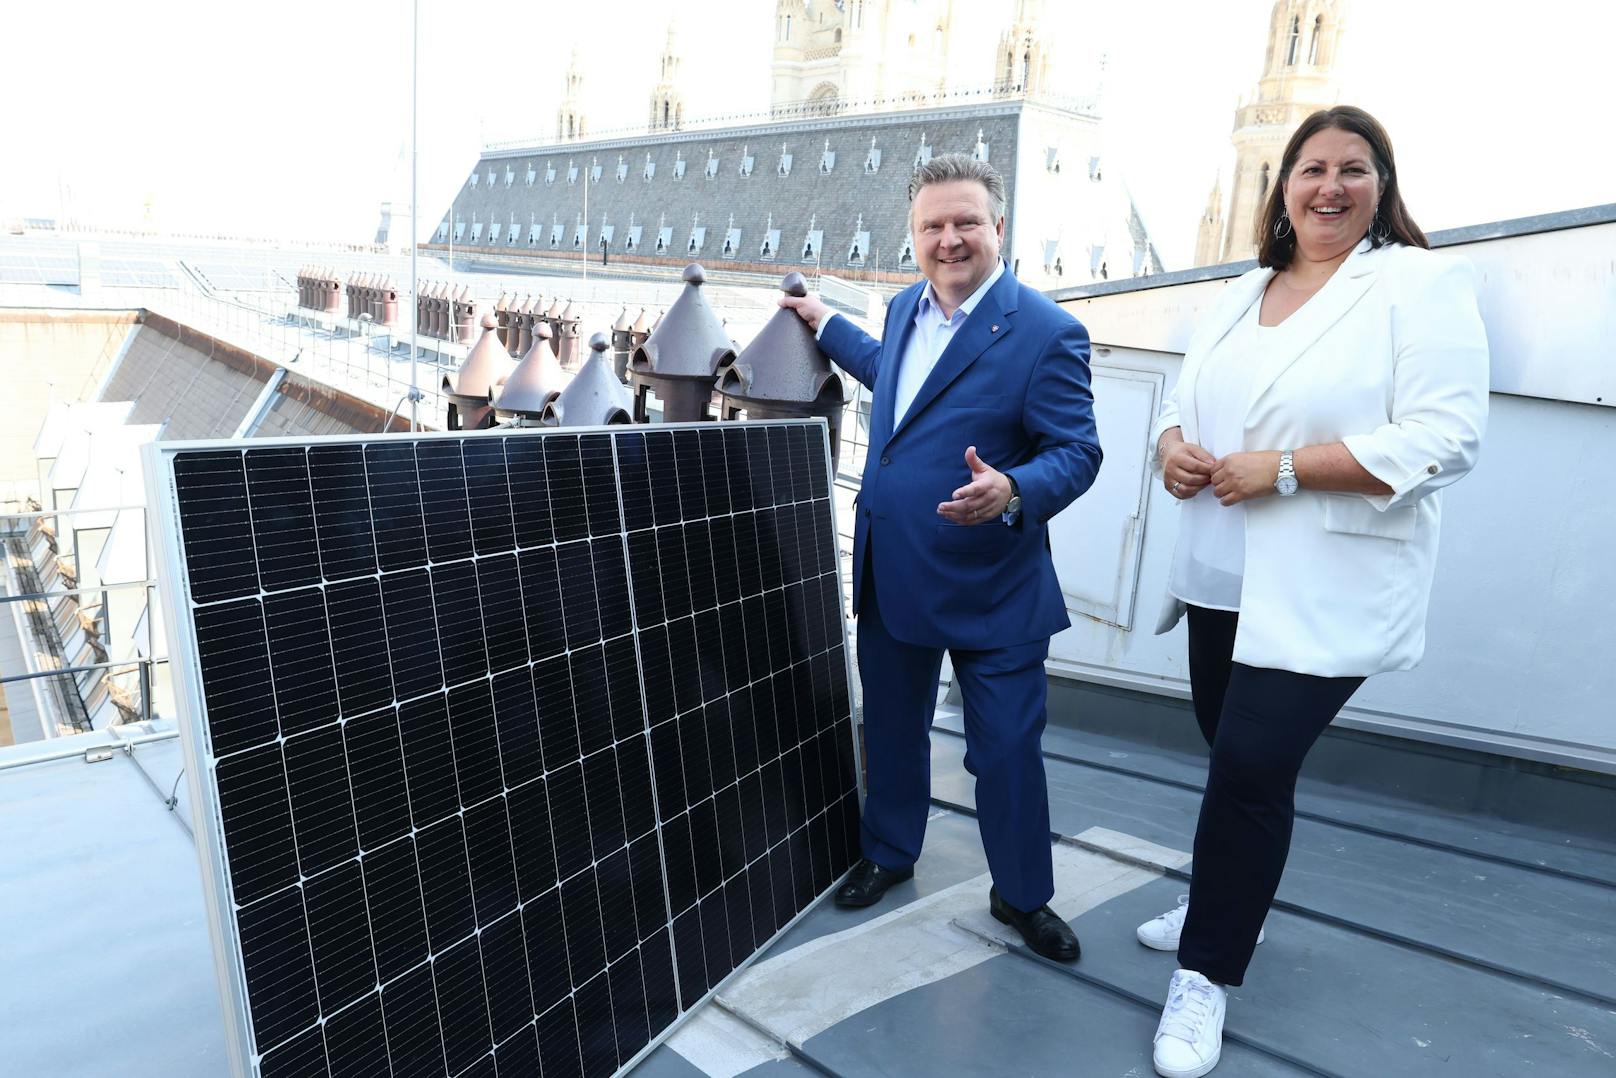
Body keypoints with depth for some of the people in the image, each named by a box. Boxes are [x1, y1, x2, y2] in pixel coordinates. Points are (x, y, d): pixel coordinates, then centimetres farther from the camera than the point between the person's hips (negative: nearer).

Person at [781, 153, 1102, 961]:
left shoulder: (1046, 333, -15)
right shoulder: (905, 308, 7)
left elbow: (1077, 451, -16)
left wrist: (1012, 492, -35)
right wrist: (825, 323, 38)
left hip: (990, 589, -6)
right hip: (890, 575, 7)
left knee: (1007, 749, 5)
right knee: (891, 730, 20)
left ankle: (1022, 896, 28)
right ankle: (887, 854, 43)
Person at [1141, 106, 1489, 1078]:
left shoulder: (1421, 283, -8)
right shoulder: (1243, 294, 12)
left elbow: (1447, 438, -17)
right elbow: (1187, 399, 18)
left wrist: (1283, 468, -22)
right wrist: (1173, 446, -6)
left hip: (1327, 590, -6)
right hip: (1223, 575, 6)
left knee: (1252, 767, -6)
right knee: (1237, 757, 17)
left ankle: (1209, 973, 13)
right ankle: (1230, 903, 40)